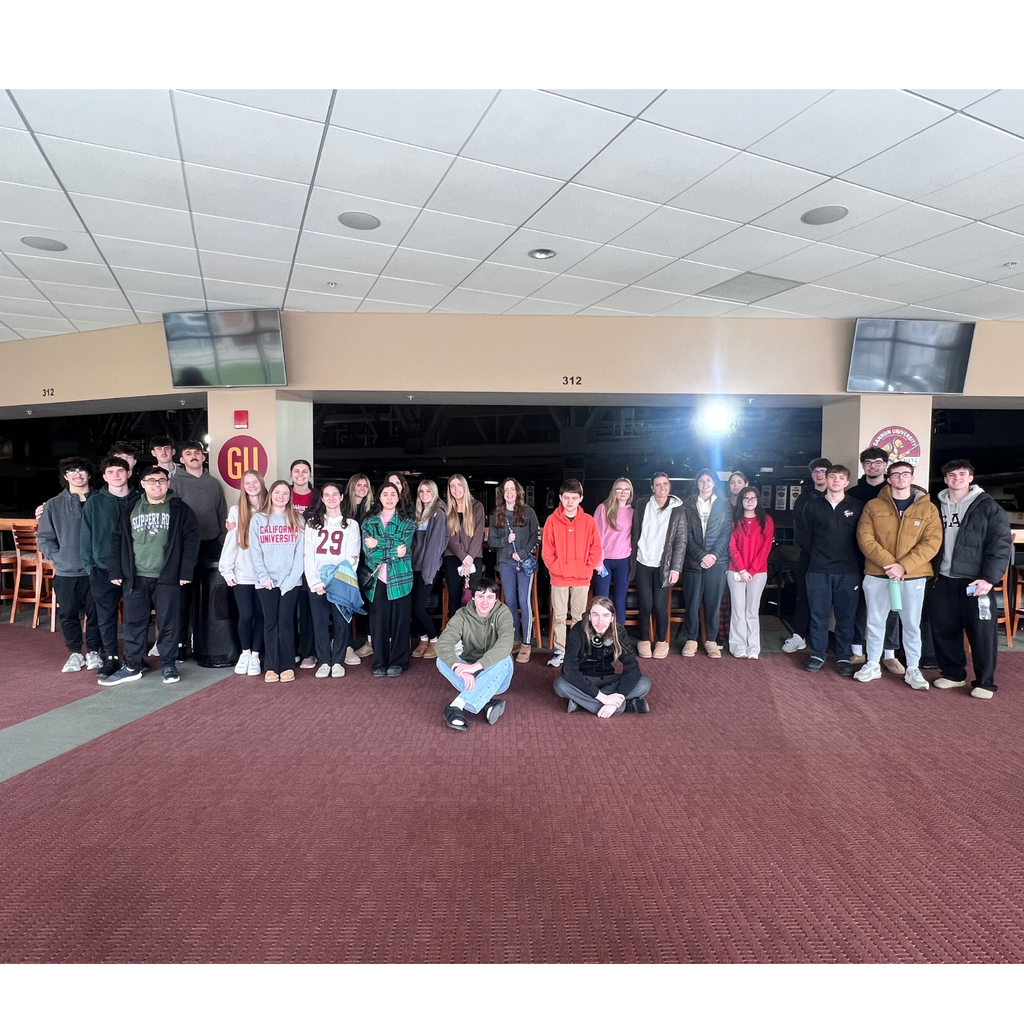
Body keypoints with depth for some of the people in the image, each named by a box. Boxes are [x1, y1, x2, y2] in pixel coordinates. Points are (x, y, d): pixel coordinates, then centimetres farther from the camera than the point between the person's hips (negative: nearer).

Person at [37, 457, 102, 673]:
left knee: (95, 612, 5)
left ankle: (93, 651, 21)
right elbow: (44, 538, 6)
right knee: (69, 614, 9)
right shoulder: (54, 505, 3)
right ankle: (75, 653, 24)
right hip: (65, 573, 2)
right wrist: (58, 558, -5)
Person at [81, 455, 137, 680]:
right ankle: (110, 659, 17)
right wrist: (88, 565, -1)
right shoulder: (94, 502, 3)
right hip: (103, 569, 0)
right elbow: (86, 536, 4)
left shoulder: (139, 501, 4)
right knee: (105, 617, 5)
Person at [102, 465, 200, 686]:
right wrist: (115, 571, 3)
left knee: (167, 622, 4)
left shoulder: (180, 510, 1)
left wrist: (186, 572, -9)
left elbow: (191, 540, -3)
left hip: (167, 578, -2)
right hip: (135, 578, 3)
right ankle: (132, 666, 20)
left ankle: (168, 665, 17)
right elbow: (117, 540, 10)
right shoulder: (129, 510, 10)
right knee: (134, 623, 8)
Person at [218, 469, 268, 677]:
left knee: (260, 615, 4)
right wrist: (226, 570, -4)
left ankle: (255, 655, 18)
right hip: (242, 574, 0)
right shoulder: (236, 511, 4)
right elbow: (230, 543, 1)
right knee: (245, 615, 0)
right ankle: (245, 652, 21)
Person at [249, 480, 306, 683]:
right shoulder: (258, 519, 8)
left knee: (286, 623, -1)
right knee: (270, 623, 3)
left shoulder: (297, 520, 8)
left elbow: (300, 552, 0)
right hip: (266, 582, 1)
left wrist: (291, 579, -10)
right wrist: (263, 576, -10)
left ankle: (288, 667, 6)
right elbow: (255, 551, 2)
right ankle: (271, 667, 9)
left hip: (290, 581, -1)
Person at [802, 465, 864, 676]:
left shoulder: (857, 507, 3)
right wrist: (819, 556, 7)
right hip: (818, 571, 1)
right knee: (818, 615, 5)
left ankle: (844, 658, 16)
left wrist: (860, 566, 2)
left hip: (849, 572, 0)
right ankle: (817, 654, 16)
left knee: (846, 617, 5)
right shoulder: (812, 506, 5)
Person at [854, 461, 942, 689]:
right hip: (877, 575, 0)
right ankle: (873, 665, 22)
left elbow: (932, 542, -5)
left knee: (912, 625, 8)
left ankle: (913, 669, 21)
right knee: (875, 622, 9)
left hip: (913, 577, 0)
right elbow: (865, 539, -5)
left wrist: (904, 566, -16)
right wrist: (888, 563, -16)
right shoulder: (873, 506, 2)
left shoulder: (928, 508, 2)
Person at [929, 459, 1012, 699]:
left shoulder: (987, 506, -2)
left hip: (976, 581, -4)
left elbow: (1001, 544, -8)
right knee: (944, 629, 9)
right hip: (943, 580, 4)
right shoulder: (938, 506, 11)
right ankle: (953, 674, 24)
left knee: (981, 632, 1)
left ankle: (985, 682, 14)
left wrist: (989, 578, -17)